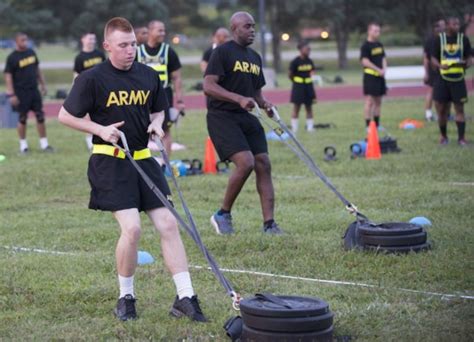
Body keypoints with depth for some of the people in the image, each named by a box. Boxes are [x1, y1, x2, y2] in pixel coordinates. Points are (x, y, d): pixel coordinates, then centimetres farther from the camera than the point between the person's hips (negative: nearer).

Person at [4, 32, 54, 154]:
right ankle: (23, 145, 13)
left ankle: (44, 144, 11)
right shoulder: (12, 57, -9)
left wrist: (43, 84, 17)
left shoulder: (31, 52, 9)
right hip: (21, 92, -5)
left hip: (34, 90, 5)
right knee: (22, 118, 2)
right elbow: (8, 76, -10)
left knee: (40, 116, 4)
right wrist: (11, 94, -15)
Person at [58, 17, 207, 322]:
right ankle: (126, 297, 6)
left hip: (143, 158, 5)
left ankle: (185, 297, 1)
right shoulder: (92, 79, -8)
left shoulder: (149, 76, 6)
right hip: (110, 161, -5)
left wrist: (157, 123, -1)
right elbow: (65, 116, -2)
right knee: (132, 228, -15)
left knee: (168, 223, -3)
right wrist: (100, 129, -14)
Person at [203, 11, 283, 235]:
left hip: (247, 117, 8)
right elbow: (208, 85, -17)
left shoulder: (254, 57, 17)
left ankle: (269, 223, 1)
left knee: (263, 164, -1)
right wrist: (239, 99, -27)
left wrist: (264, 104, 4)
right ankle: (223, 215, -2)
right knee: (245, 162, -21)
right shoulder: (223, 52, -7)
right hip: (222, 116, -8)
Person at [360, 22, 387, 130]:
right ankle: (368, 125, -8)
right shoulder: (365, 46, -10)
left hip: (380, 76, 8)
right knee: (370, 101, -9)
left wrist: (384, 69, 0)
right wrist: (378, 70, -18)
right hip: (370, 76, -8)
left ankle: (377, 124, 20)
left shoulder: (379, 45, 15)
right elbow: (365, 61, -17)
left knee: (378, 101, 12)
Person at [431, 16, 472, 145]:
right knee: (441, 108, 4)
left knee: (459, 108, -1)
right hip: (442, 78, 0)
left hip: (458, 78, 0)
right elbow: (433, 58, 2)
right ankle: (443, 136, 20)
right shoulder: (439, 39, 1)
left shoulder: (464, 39, 2)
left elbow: (469, 58, 6)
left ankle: (461, 137, 2)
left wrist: (467, 64, -18)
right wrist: (440, 66, -20)